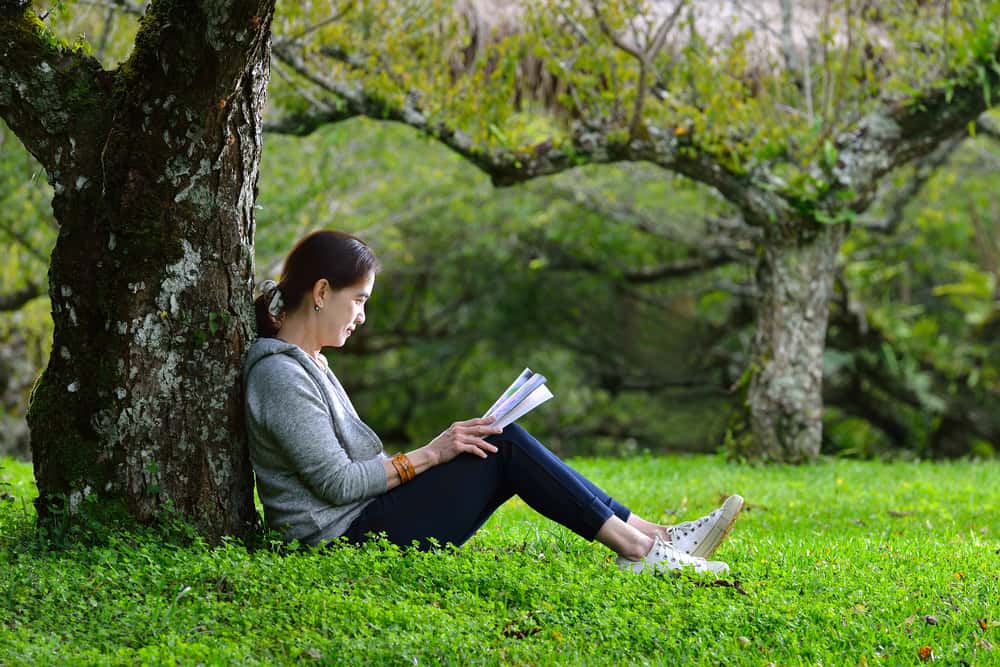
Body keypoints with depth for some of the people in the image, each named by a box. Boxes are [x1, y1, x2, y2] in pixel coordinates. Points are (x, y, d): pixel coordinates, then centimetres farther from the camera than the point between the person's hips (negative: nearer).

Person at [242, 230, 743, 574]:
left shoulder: (307, 363, 17)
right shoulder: (279, 374, -16)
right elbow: (336, 483, -20)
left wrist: (439, 449, 7)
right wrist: (429, 455, -15)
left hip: (365, 528, 10)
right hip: (348, 537, -10)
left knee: (502, 443, 2)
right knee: (504, 445, -11)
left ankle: (654, 536, -1)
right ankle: (637, 549, -7)